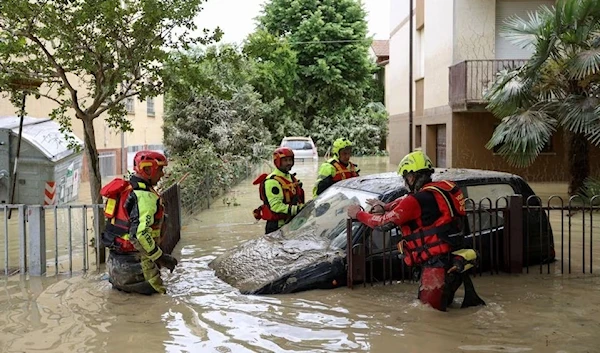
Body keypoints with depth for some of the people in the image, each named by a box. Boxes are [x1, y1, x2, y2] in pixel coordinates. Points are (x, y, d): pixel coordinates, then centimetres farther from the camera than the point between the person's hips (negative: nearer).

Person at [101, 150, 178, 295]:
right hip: (133, 259, -10)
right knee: (157, 293, -6)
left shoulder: (126, 188, 10)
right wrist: (160, 257, -22)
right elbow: (140, 233, -30)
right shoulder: (145, 196, -21)